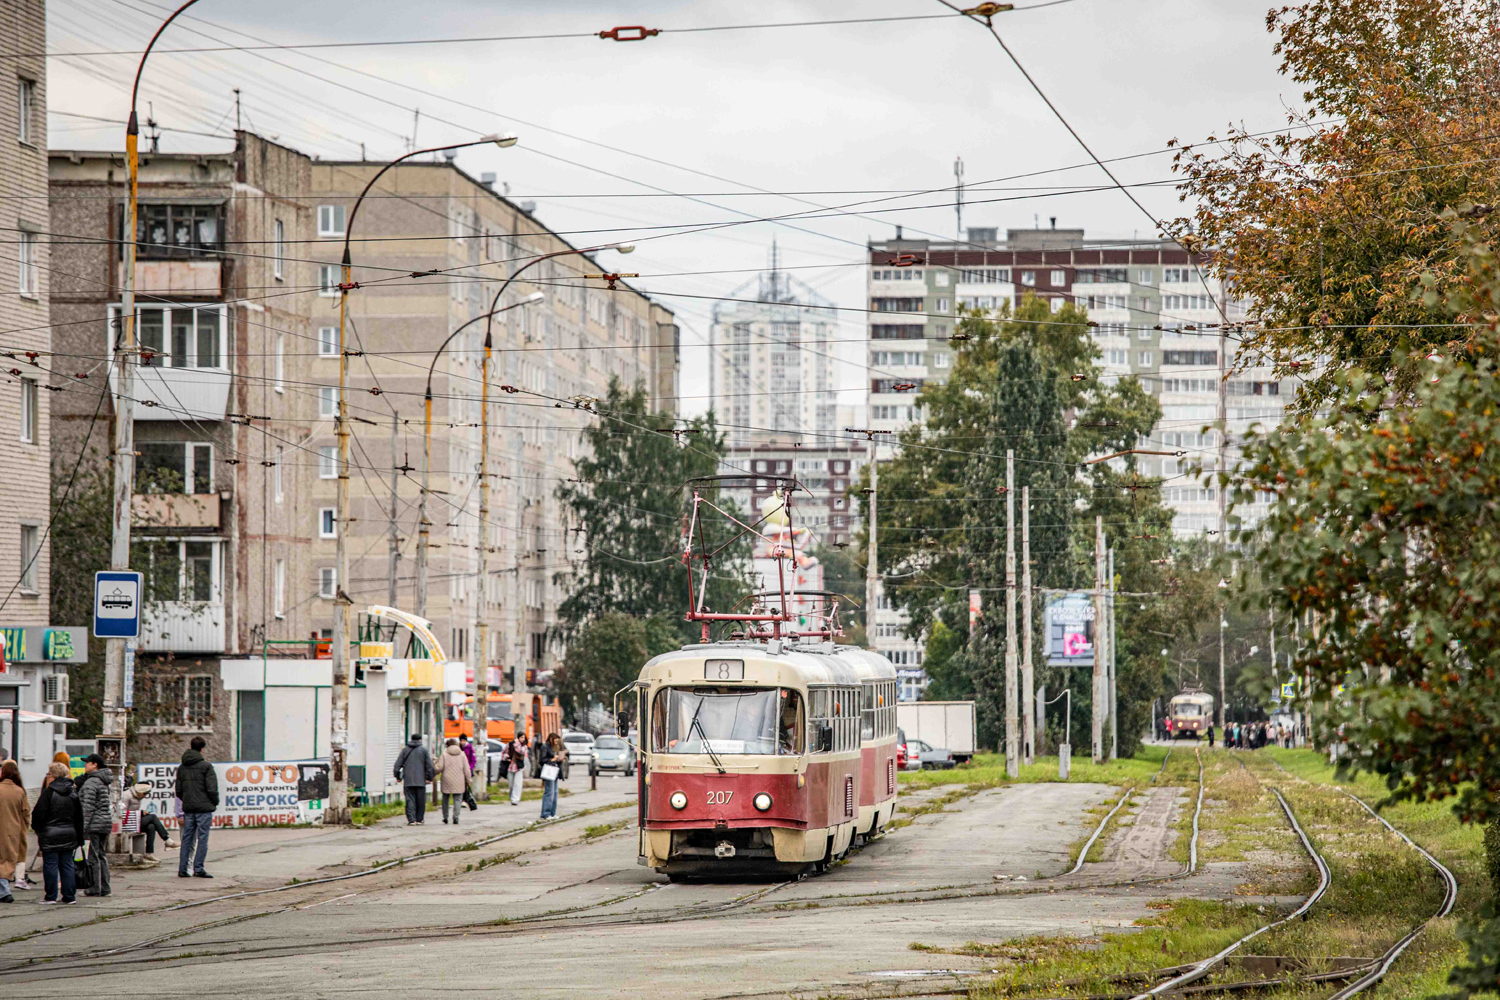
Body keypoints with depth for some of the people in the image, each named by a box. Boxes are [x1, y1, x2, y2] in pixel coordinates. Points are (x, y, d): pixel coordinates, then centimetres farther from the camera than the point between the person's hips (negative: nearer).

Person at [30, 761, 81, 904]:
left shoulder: (48, 793, -12)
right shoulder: (73, 793, 7)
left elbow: (39, 814, -12)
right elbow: (79, 817, 12)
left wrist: (36, 828, 7)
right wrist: (79, 837, 18)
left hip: (50, 835, -5)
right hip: (69, 834, 5)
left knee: (50, 865, 0)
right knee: (67, 865, 9)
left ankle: (51, 896, 2)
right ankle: (70, 896, 8)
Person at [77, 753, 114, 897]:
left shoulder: (91, 782, -13)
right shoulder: (104, 782, 15)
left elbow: (88, 807, -18)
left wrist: (83, 826, -17)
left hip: (95, 823, -9)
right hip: (106, 820, 9)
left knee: (93, 857, -4)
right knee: (102, 855, 13)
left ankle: (95, 888, -2)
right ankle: (104, 887, 14)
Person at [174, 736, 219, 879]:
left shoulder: (181, 767, 9)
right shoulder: (206, 766, -9)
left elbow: (178, 791, 10)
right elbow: (212, 788, -12)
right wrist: (215, 802, 4)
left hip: (188, 808, 5)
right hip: (204, 807, -5)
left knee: (187, 839, 10)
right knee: (202, 838, -2)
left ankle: (182, 869, 8)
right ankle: (198, 869, -5)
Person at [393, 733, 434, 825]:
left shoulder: (405, 750, 6)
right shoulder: (424, 750, 3)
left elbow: (398, 764, 5)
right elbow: (429, 765, -1)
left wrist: (398, 776, 12)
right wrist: (429, 777, 5)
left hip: (408, 780, 0)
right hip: (420, 780, 0)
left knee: (410, 800, -1)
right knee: (420, 801, 9)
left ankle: (411, 820, -12)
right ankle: (419, 819, 13)